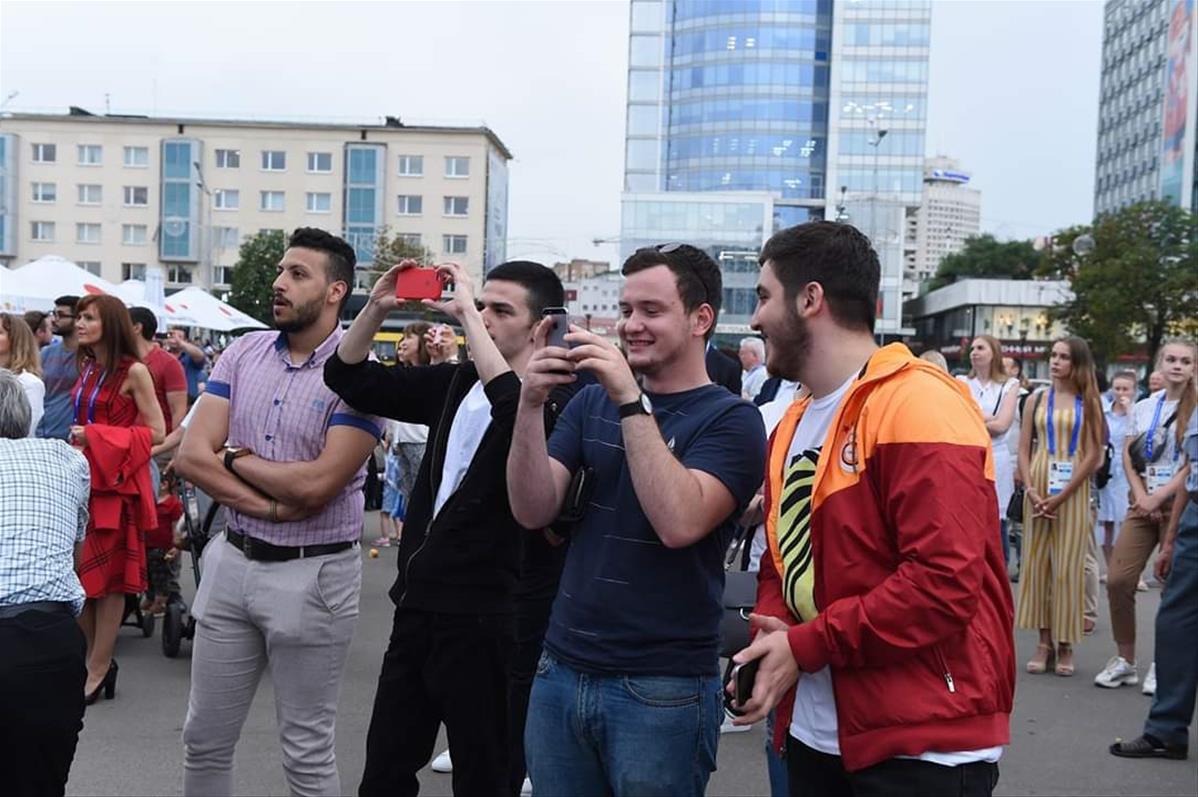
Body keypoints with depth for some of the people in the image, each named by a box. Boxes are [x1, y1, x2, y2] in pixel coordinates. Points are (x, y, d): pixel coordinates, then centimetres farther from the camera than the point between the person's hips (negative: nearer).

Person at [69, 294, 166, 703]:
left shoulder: (133, 372, -9)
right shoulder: (86, 368, 12)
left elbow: (156, 432, -11)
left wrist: (97, 438, -16)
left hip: (116, 482, -6)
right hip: (83, 477, 6)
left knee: (108, 577, 1)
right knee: (77, 574, 4)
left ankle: (98, 669, 9)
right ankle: (97, 659, 17)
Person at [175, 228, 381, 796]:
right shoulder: (242, 352, 4)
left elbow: (316, 484, -21)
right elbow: (191, 456, -4)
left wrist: (234, 458, -7)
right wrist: (270, 506, -16)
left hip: (312, 574, -5)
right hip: (232, 560, 5)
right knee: (204, 740, 16)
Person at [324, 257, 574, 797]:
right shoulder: (454, 383, 9)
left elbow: (510, 400, -36)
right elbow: (348, 377, 11)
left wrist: (465, 312, -26)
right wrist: (377, 308, -5)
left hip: (484, 620, -7)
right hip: (416, 607, 7)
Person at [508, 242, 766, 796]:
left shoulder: (730, 419, -7)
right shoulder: (591, 402, 7)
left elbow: (679, 523, -23)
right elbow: (533, 512, -2)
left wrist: (631, 401, -24)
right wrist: (531, 404, -15)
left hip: (663, 689, -4)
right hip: (561, 671, 4)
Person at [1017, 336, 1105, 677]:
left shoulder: (1088, 403, 3)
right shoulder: (1037, 399, 9)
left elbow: (1093, 455, -3)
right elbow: (1024, 450, 6)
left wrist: (1062, 495, -10)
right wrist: (1030, 489, -9)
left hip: (1073, 492, -2)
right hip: (1038, 489, 2)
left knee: (1068, 567, -2)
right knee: (1037, 563, 3)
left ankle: (1065, 645, 7)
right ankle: (1044, 642, 10)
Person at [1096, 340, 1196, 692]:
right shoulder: (1143, 407, 11)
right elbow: (1128, 457, 11)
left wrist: (1158, 497, -13)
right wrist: (1141, 497, -3)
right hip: (1143, 505, 4)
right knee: (1117, 580, -5)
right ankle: (1124, 661, 9)